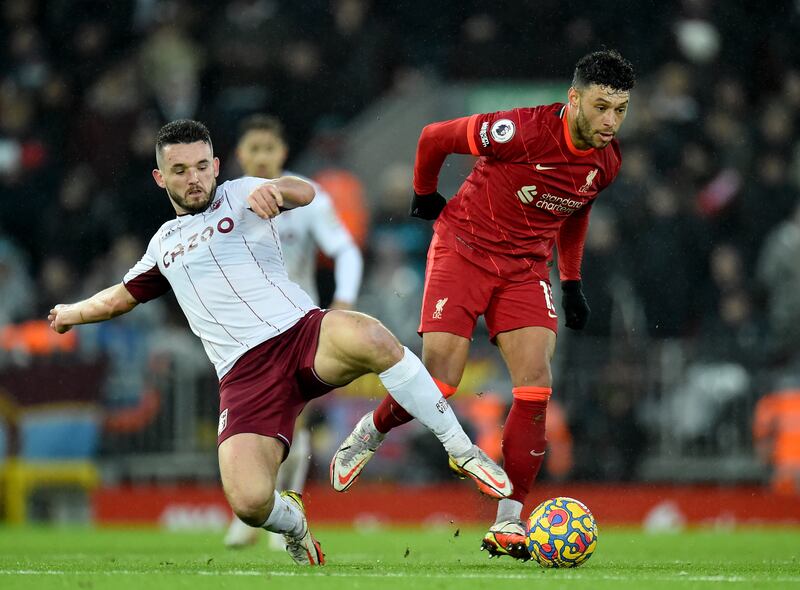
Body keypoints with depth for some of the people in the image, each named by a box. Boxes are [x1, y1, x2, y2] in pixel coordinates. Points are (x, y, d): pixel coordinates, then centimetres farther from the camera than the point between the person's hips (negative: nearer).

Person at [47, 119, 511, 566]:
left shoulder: (238, 195, 12)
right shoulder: (165, 244, 26)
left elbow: (305, 193, -11)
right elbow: (122, 297, 47)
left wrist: (274, 189, -34)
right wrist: (72, 313, 61)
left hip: (301, 331, -3)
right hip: (245, 375, 3)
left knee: (370, 338, -41)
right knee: (250, 503, -23)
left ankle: (462, 451, -25)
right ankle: (295, 525, 17)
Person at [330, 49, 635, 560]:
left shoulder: (607, 162, -4)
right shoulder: (523, 131, -25)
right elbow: (434, 137, -10)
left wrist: (572, 283, 18)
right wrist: (425, 195, 6)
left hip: (527, 265, 5)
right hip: (464, 247, -5)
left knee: (536, 380, -13)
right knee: (440, 379, -13)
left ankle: (508, 523, -8)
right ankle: (369, 433, 21)